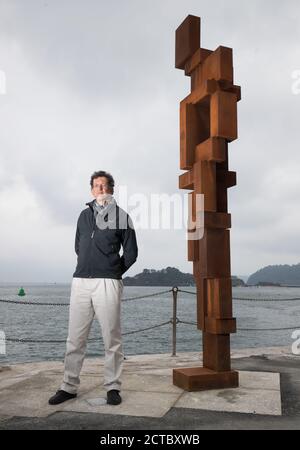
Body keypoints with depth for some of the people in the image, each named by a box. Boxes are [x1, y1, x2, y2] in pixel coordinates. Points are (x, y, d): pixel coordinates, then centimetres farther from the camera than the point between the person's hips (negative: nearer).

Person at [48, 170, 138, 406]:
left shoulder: (121, 216, 4)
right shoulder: (85, 215, 17)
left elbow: (131, 253, 5)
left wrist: (112, 273, 8)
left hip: (108, 283, -4)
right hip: (80, 281, 4)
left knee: (112, 339, 2)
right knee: (75, 338, 7)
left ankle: (113, 387, 13)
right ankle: (69, 387, 18)